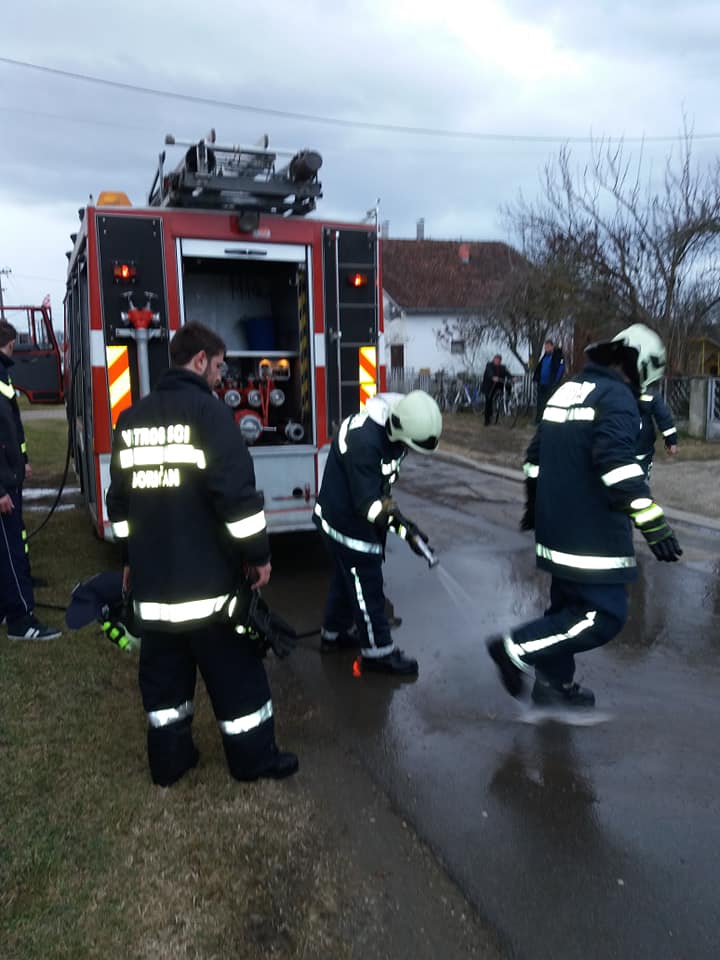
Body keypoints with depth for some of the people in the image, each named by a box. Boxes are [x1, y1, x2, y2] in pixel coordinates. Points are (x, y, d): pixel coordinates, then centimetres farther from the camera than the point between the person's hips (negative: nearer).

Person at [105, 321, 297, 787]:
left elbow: (120, 498, 16)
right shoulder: (209, 410, -13)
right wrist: (258, 552, -10)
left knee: (164, 668, 17)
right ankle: (253, 757, 21)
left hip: (152, 576, 7)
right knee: (235, 669, 8)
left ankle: (169, 758, 29)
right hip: (208, 576, -6)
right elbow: (236, 491, -20)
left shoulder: (131, 418, 10)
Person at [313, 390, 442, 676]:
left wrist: (389, 515, 9)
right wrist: (403, 526, -36)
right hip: (347, 521, -9)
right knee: (367, 586, 2)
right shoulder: (364, 441, -33)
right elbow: (367, 503, -32)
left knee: (346, 577, 23)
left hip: (356, 516, 9)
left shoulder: (389, 431, -5)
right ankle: (378, 652, 17)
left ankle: (335, 633, 41)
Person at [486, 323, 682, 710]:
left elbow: (536, 452, 21)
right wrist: (651, 522, -29)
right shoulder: (615, 396, -13)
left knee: (569, 603, 20)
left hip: (557, 526, 10)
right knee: (605, 615, -3)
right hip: (591, 533, -10)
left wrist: (534, 503, 30)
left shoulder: (566, 391, 15)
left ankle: (554, 683, 31)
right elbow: (616, 462, -27)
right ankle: (517, 649, -1)